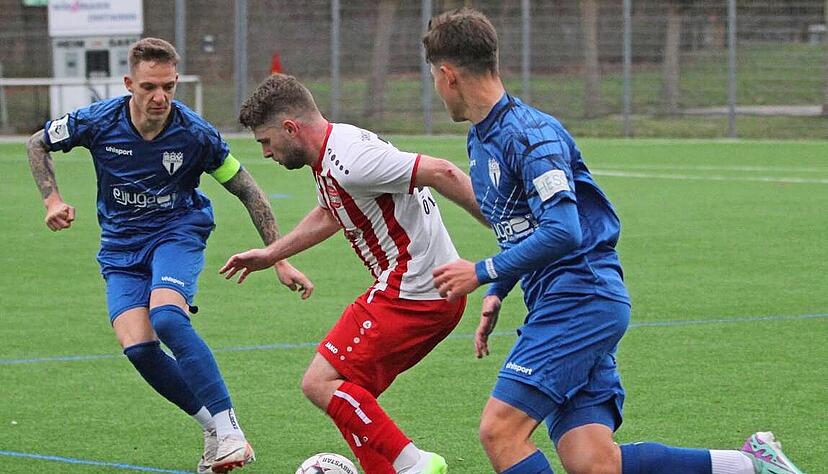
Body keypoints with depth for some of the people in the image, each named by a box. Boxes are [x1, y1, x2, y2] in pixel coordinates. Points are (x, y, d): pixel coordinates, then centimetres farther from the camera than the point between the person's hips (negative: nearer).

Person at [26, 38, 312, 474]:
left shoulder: (195, 134, -16)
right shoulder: (98, 122, -13)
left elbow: (248, 192, -5)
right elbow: (37, 144, 7)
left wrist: (280, 259, -7)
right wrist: (53, 200, -7)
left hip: (178, 231, -3)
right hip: (121, 247, 3)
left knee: (166, 317, -33)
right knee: (137, 347, -19)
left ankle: (229, 432, -33)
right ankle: (213, 426, 1)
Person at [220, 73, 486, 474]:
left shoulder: (348, 161, -20)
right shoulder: (330, 154, 12)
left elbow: (440, 173, -24)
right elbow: (331, 214, 34)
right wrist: (270, 254, 37)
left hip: (412, 294, -10)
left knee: (321, 383, -9)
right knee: (347, 393, 13)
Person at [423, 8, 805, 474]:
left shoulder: (528, 133, -14)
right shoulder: (481, 139, 17)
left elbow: (561, 232, -24)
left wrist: (483, 273, -16)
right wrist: (497, 293, 17)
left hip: (582, 299, -9)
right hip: (557, 305, 9)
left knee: (500, 431, -15)